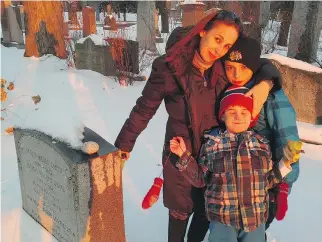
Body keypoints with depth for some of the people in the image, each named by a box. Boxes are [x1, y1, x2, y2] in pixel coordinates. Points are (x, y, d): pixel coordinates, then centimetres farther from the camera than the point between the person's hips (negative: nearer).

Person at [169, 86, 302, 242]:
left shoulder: (261, 143, 5)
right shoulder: (212, 143, 0)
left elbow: (267, 181, 10)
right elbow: (200, 179, 4)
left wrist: (286, 161, 0)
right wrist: (184, 156, -6)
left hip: (256, 218, 2)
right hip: (221, 217, -2)